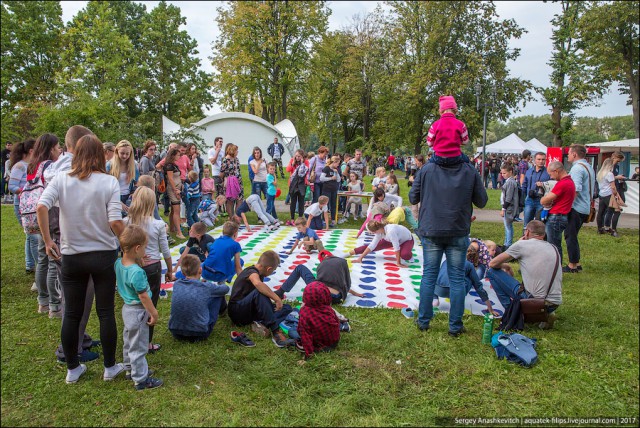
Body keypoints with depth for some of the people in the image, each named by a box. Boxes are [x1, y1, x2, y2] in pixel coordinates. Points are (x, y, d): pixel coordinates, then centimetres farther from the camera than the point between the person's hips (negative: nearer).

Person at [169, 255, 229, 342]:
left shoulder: (176, 284, -2)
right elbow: (226, 288, 12)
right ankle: (222, 309, 46)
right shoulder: (206, 287, -10)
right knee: (219, 294, 13)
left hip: (176, 333, 4)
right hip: (200, 334, -4)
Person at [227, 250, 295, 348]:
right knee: (259, 292, -37)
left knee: (287, 308, -2)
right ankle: (275, 332, -40)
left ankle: (262, 324, -29)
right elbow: (258, 283, -42)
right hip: (237, 312, -9)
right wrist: (277, 298, -39)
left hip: (251, 311, 9)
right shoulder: (252, 272, -17)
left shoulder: (259, 274, 11)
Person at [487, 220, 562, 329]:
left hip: (533, 300, -6)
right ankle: (547, 313, 14)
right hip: (556, 303, 6)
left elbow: (492, 264, 2)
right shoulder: (553, 247, 15)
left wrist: (506, 266, 24)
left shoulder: (522, 244, -1)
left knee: (492, 271, 4)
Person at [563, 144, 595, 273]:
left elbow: (576, 190, -25)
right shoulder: (589, 167, 16)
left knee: (570, 236, -2)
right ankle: (577, 263, 22)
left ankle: (572, 266, 4)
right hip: (585, 208, 10)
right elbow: (591, 189, 23)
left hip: (576, 208, -10)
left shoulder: (577, 168, -15)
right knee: (572, 236, 17)